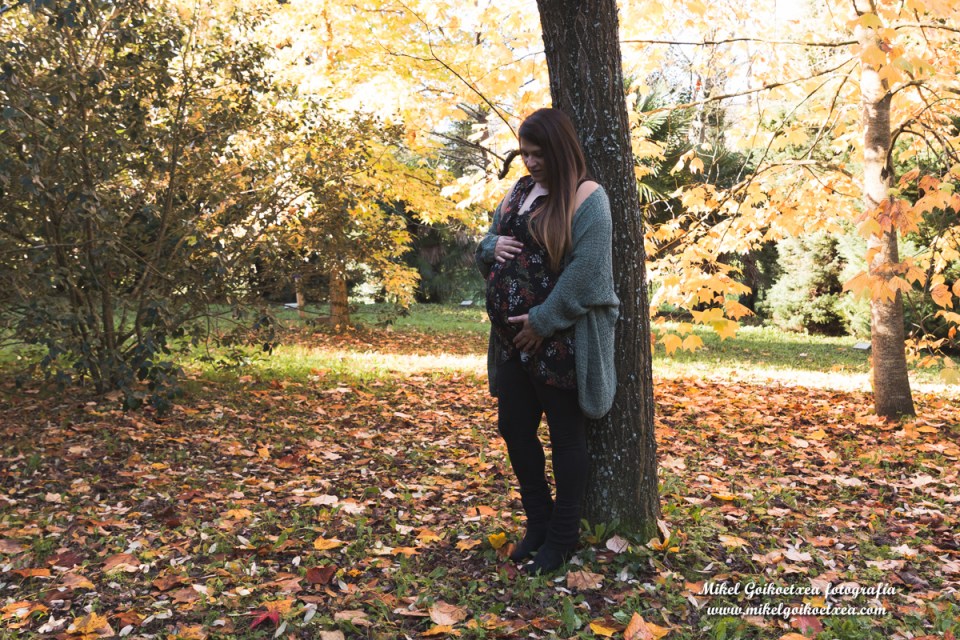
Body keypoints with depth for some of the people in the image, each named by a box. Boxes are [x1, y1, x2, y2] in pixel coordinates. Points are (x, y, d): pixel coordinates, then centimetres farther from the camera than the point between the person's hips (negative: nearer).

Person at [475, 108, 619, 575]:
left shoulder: (585, 197, -10)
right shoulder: (518, 191, 12)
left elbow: (585, 271, -18)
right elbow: (485, 247, 19)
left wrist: (543, 320, -18)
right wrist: (492, 246, -5)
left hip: (561, 341, -7)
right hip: (513, 339, 8)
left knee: (565, 437, 6)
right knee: (514, 429, 14)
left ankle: (562, 537, 23)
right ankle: (538, 523, 33)